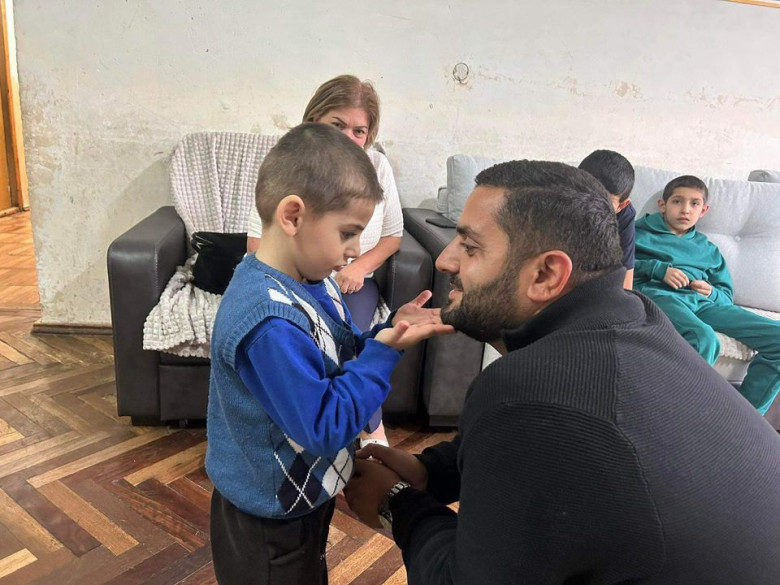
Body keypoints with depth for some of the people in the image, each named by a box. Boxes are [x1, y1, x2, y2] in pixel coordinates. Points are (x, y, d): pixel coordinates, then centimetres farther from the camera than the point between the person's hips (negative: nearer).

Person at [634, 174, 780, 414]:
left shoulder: (708, 249, 33)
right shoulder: (641, 232, 19)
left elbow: (727, 293, 28)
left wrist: (712, 292, 4)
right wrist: (658, 269, -9)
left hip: (704, 302, 6)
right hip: (660, 294, -5)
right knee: (703, 338, -39)